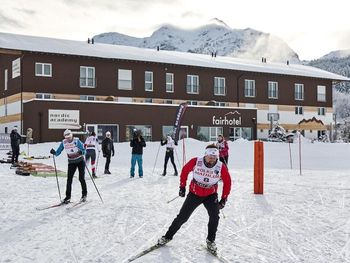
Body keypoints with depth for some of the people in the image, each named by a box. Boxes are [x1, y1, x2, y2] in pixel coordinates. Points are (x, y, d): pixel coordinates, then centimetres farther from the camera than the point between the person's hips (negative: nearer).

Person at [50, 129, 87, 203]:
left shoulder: (77, 141, -18)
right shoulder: (63, 143, -8)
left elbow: (84, 151, -20)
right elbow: (58, 152, -3)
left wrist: (81, 152, -42)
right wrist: (54, 152, -24)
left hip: (80, 161, -3)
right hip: (71, 162, 3)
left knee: (81, 178, -5)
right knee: (69, 179, -4)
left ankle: (84, 194, 12)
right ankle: (68, 197, 3)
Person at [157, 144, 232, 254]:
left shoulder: (221, 167, -20)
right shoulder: (195, 162, -23)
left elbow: (227, 182, -4)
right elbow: (185, 170, -3)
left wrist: (224, 199, -5)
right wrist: (182, 186, 0)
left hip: (211, 195, 0)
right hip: (194, 193, 0)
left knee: (215, 216, -19)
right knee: (182, 217, 4)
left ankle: (210, 241, 5)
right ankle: (168, 236, 24)